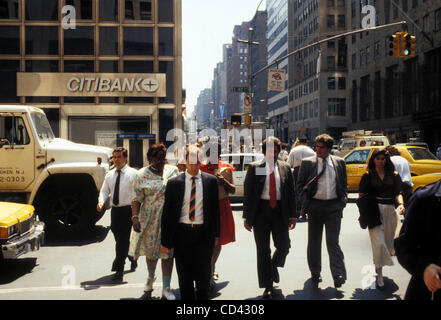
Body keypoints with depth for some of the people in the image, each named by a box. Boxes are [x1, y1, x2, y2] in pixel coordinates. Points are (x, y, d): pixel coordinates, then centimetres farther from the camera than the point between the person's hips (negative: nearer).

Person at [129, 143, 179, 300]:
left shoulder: (173, 170, 5)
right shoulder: (143, 175, -2)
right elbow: (137, 199, -6)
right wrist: (135, 217, -18)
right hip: (150, 219, -1)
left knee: (168, 253, 2)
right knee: (151, 251, 11)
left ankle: (166, 288, 10)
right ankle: (150, 278, 40)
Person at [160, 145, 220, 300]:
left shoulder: (211, 180, 1)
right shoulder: (174, 183, -1)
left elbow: (215, 208, 7)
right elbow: (167, 212, 0)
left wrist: (216, 234, 5)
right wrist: (165, 241, -2)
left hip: (204, 234, 0)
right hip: (182, 233, 1)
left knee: (203, 276, 5)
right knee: (184, 277, 10)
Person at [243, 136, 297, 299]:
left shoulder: (285, 168, 7)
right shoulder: (254, 167, 0)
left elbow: (291, 192, 8)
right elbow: (247, 193, 0)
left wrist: (292, 216, 3)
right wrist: (247, 217, -4)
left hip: (280, 211, 2)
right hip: (261, 211, -2)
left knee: (284, 246, 2)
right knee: (263, 250, 3)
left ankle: (274, 266, 36)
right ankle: (268, 287, 13)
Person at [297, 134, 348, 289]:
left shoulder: (339, 162, 7)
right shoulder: (307, 162, 1)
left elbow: (344, 184, 15)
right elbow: (300, 185, 5)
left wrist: (343, 200, 3)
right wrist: (306, 203, -5)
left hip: (334, 207, 0)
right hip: (315, 206, 0)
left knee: (333, 242, -6)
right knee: (314, 242, 9)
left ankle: (338, 275, -4)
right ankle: (315, 273, 24)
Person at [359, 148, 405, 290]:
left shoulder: (393, 175, 9)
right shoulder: (368, 175, 4)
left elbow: (398, 193, 5)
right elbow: (361, 195, 3)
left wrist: (401, 204, -16)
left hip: (390, 210, 3)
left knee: (388, 242, 11)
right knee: (378, 242, -12)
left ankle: (378, 265, 35)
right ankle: (379, 273, -6)